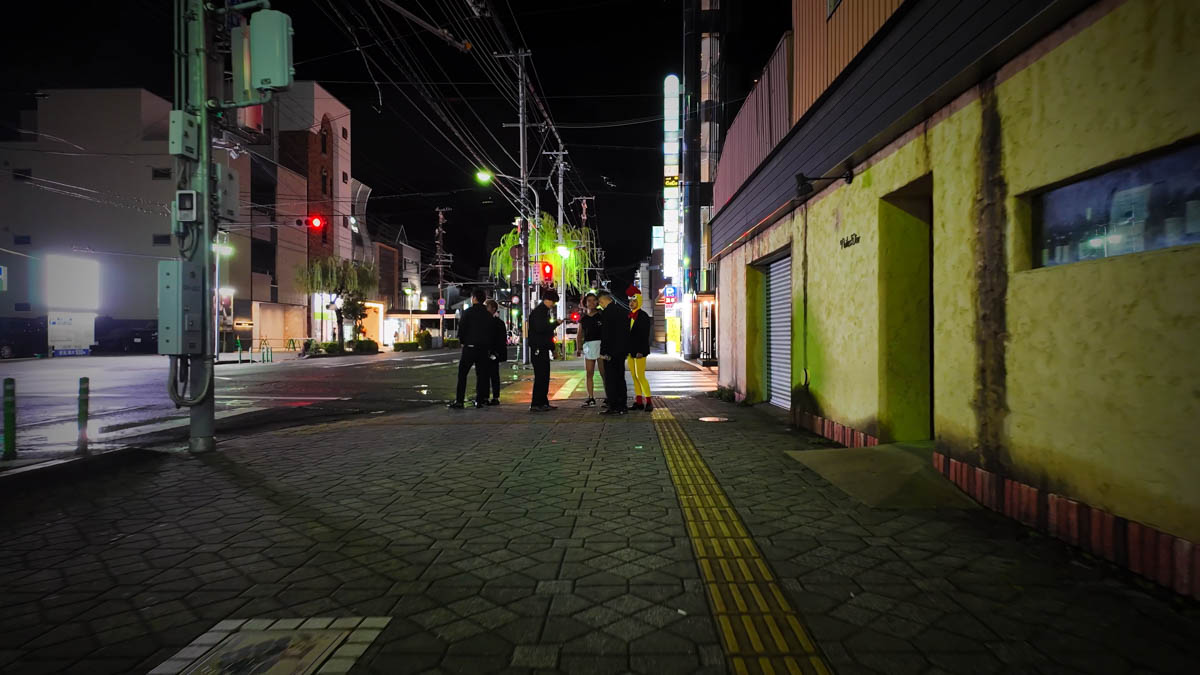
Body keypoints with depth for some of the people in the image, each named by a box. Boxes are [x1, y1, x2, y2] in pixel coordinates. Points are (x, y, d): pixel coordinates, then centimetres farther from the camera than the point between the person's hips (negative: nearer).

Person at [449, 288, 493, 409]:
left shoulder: (468, 312, -6)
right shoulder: (488, 314, 7)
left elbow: (461, 329, -7)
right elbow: (491, 332, 8)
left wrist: (462, 341, 10)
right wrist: (489, 348, 14)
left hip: (470, 346, -4)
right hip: (484, 348, 4)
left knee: (462, 373, -1)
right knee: (481, 374, 8)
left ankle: (459, 401, -5)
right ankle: (480, 400, 7)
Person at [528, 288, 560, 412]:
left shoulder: (544, 311, 20)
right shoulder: (538, 311, -11)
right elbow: (540, 328, -23)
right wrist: (555, 324, -14)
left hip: (543, 348, 10)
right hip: (538, 348, -10)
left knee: (544, 376, 11)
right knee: (540, 377, -10)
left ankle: (543, 403, 16)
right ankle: (535, 404, -7)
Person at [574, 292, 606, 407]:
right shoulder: (583, 318, 15)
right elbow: (580, 334, 18)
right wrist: (578, 348, 9)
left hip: (600, 343, -4)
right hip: (587, 345, 4)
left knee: (604, 373, -7)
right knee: (589, 374, 3)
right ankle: (591, 398, 8)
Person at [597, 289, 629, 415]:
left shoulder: (607, 311, -13)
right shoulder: (621, 310, 13)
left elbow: (605, 334, -18)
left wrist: (603, 352, -16)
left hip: (611, 351, -8)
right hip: (622, 350, 8)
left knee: (610, 379, -3)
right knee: (620, 378, 13)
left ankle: (613, 407, -4)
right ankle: (622, 406, 16)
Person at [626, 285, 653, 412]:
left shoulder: (643, 316, -9)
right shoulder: (629, 316, 12)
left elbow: (645, 335, -13)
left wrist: (641, 351, -19)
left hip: (639, 351, -8)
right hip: (630, 350, 8)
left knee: (640, 376, -10)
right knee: (634, 376, 9)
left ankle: (648, 402, -4)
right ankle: (639, 402, 14)